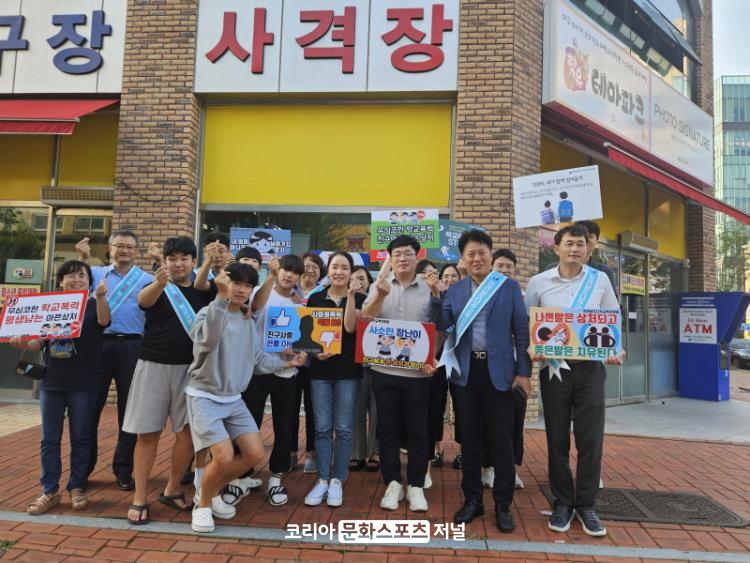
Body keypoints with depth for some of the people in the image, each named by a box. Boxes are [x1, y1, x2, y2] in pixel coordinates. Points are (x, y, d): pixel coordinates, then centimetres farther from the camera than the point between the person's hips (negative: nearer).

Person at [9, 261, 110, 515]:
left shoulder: (92, 305, -1)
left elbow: (104, 320, -24)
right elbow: (40, 342, 9)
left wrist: (101, 296, -41)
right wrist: (24, 344, -12)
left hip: (84, 385, -3)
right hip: (51, 383, 3)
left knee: (80, 438, 6)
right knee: (50, 439, 8)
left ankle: (76, 487, 19)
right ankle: (49, 491, 18)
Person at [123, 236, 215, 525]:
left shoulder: (203, 292, 8)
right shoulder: (156, 288, 1)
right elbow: (143, 299, -23)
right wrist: (159, 283, -45)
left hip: (189, 369, 2)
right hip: (153, 365, -1)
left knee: (187, 433, 3)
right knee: (147, 433, 3)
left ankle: (172, 490, 22)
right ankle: (139, 499, 14)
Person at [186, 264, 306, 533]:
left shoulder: (248, 323, 9)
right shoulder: (208, 312, -13)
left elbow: (258, 358, 17)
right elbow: (209, 339, -36)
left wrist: (287, 363, 12)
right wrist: (221, 297, -41)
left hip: (234, 399, 7)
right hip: (204, 396, -7)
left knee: (254, 453, 1)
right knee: (224, 456, -18)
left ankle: (211, 490, 23)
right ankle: (203, 504, 11)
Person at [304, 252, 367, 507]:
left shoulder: (359, 298, 3)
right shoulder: (315, 298, 8)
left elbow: (350, 327, -12)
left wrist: (350, 295, -17)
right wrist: (314, 351, -10)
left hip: (348, 369, -1)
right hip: (320, 369, 2)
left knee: (343, 428, 3)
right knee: (322, 427, 5)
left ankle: (337, 480, 15)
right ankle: (322, 480, 16)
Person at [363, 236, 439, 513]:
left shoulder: (429, 288, 2)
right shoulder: (379, 286, 5)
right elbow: (364, 319, -8)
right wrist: (380, 294, -22)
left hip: (418, 372, 0)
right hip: (384, 370, 1)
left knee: (417, 431, 7)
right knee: (388, 429, 9)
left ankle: (416, 485, 21)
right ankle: (393, 483, 23)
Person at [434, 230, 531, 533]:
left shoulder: (509, 286, 1)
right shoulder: (454, 290, 9)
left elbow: (521, 330, -1)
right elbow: (441, 324, -2)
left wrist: (524, 371, -6)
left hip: (499, 371, -2)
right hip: (466, 371, 3)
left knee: (501, 439, 5)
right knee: (469, 438, 10)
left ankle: (503, 504, 20)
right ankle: (472, 499, 25)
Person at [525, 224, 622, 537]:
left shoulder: (600, 280, 4)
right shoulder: (539, 282, 1)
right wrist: (530, 350, -14)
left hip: (591, 368, 1)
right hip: (554, 368, 0)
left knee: (590, 437, 2)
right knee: (557, 438, 7)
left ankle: (586, 505, 19)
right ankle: (563, 502, 22)